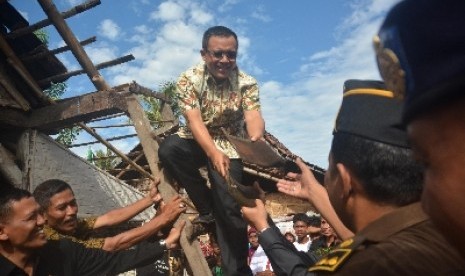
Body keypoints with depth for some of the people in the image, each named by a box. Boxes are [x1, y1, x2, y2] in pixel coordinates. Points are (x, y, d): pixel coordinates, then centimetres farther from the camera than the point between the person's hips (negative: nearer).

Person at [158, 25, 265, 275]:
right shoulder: (189, 79, -16)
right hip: (197, 141, 2)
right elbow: (195, 120, -27)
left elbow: (253, 116, -29)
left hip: (230, 146, -1)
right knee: (167, 149, -29)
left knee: (230, 208, -13)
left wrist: (255, 139, -54)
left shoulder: (246, 83, -14)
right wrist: (213, 153, -45)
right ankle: (207, 209, -11)